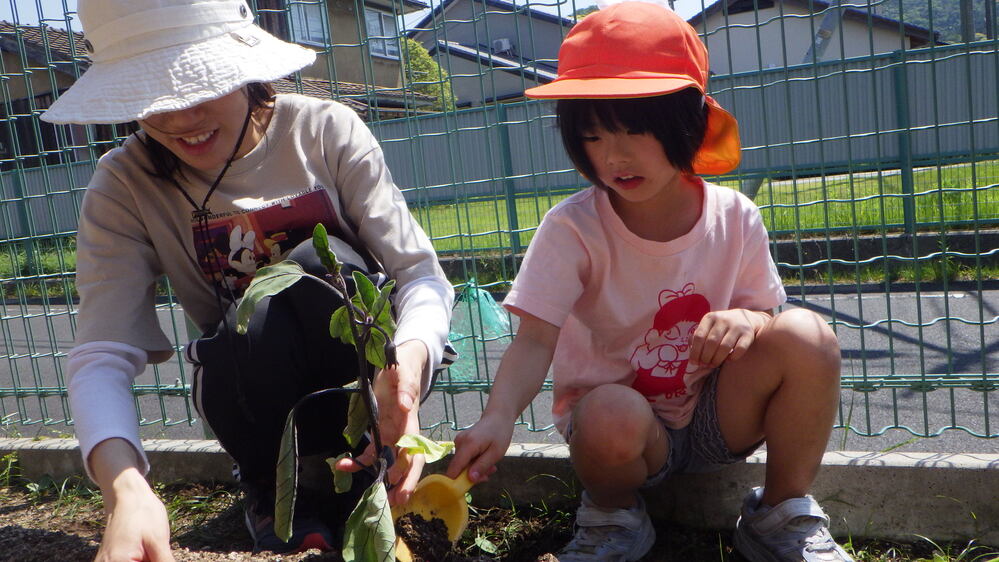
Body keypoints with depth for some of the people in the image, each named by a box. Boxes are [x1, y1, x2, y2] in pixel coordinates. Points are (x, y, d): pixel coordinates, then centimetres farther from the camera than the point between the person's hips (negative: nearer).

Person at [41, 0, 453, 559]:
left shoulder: (327, 131, -13)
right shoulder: (124, 186, -11)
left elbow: (422, 275, -18)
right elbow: (102, 354, -21)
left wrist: (409, 361, -41)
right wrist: (126, 486, -40)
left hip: (369, 368, 0)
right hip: (258, 389, 1)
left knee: (322, 261, -30)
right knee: (255, 322, -33)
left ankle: (351, 479, -12)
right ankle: (272, 492, -3)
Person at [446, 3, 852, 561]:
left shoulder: (735, 218, -7)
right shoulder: (572, 228, -18)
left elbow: (764, 312, 3)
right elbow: (536, 339, -25)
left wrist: (746, 320, -23)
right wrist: (499, 417, -44)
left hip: (716, 416, 3)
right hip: (615, 414, -3)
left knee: (805, 334, -22)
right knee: (613, 415, -39)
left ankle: (785, 512, 0)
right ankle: (614, 515, 0)